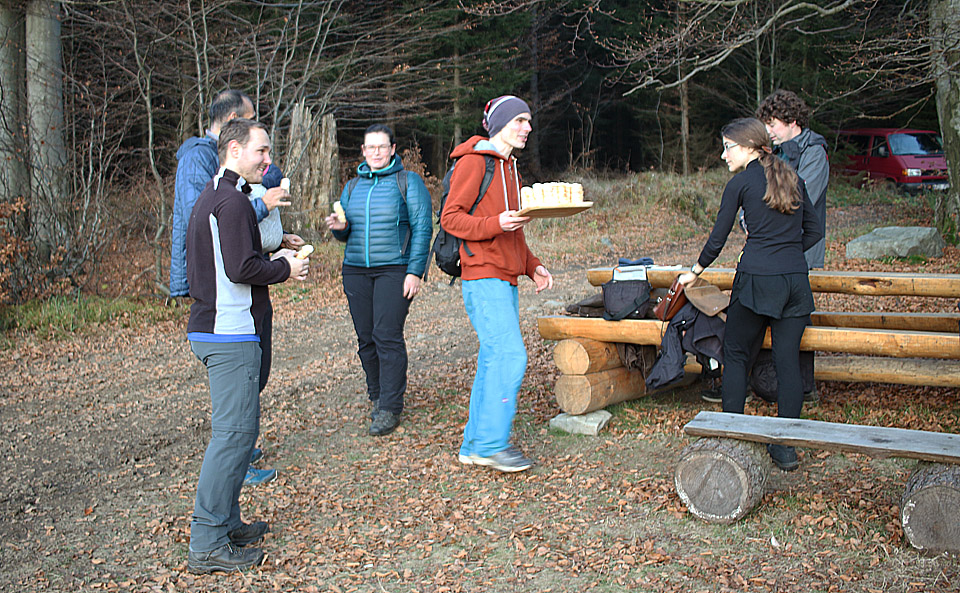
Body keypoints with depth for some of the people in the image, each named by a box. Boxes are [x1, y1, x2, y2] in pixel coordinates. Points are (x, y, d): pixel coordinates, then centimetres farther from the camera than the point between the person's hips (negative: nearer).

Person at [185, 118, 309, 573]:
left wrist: (273, 260, 16)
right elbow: (241, 268, -23)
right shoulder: (232, 200, -15)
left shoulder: (211, 196, 19)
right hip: (232, 335, -11)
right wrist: (285, 269, -7)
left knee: (234, 429, 17)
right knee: (234, 432, -9)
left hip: (211, 329, 11)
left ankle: (226, 523, 25)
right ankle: (207, 545, -5)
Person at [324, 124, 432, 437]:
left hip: (394, 270, -5)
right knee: (366, 338, 4)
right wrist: (340, 227, -4)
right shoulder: (352, 186, 17)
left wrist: (415, 271, -11)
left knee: (388, 336, -11)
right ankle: (378, 396, 19)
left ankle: (390, 408, -4)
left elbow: (422, 228, -3)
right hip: (356, 270, 5)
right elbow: (346, 233, 21)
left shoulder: (408, 182, 2)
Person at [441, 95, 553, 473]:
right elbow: (451, 218, -12)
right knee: (510, 356, -15)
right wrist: (496, 224, -25)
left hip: (504, 279, 9)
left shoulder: (509, 167, 23)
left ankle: (474, 445, 14)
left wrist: (532, 267, 17)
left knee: (494, 360, 8)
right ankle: (491, 443, -7)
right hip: (483, 276, -9)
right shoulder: (474, 161, -6)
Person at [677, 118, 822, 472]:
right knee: (788, 361, 6)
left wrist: (695, 271, 17)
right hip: (796, 281, 5)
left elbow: (717, 238, 3)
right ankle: (785, 448, 8)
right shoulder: (792, 179, 13)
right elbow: (814, 231, 16)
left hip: (755, 280, -4)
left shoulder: (741, 183, -1)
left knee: (735, 354, 12)